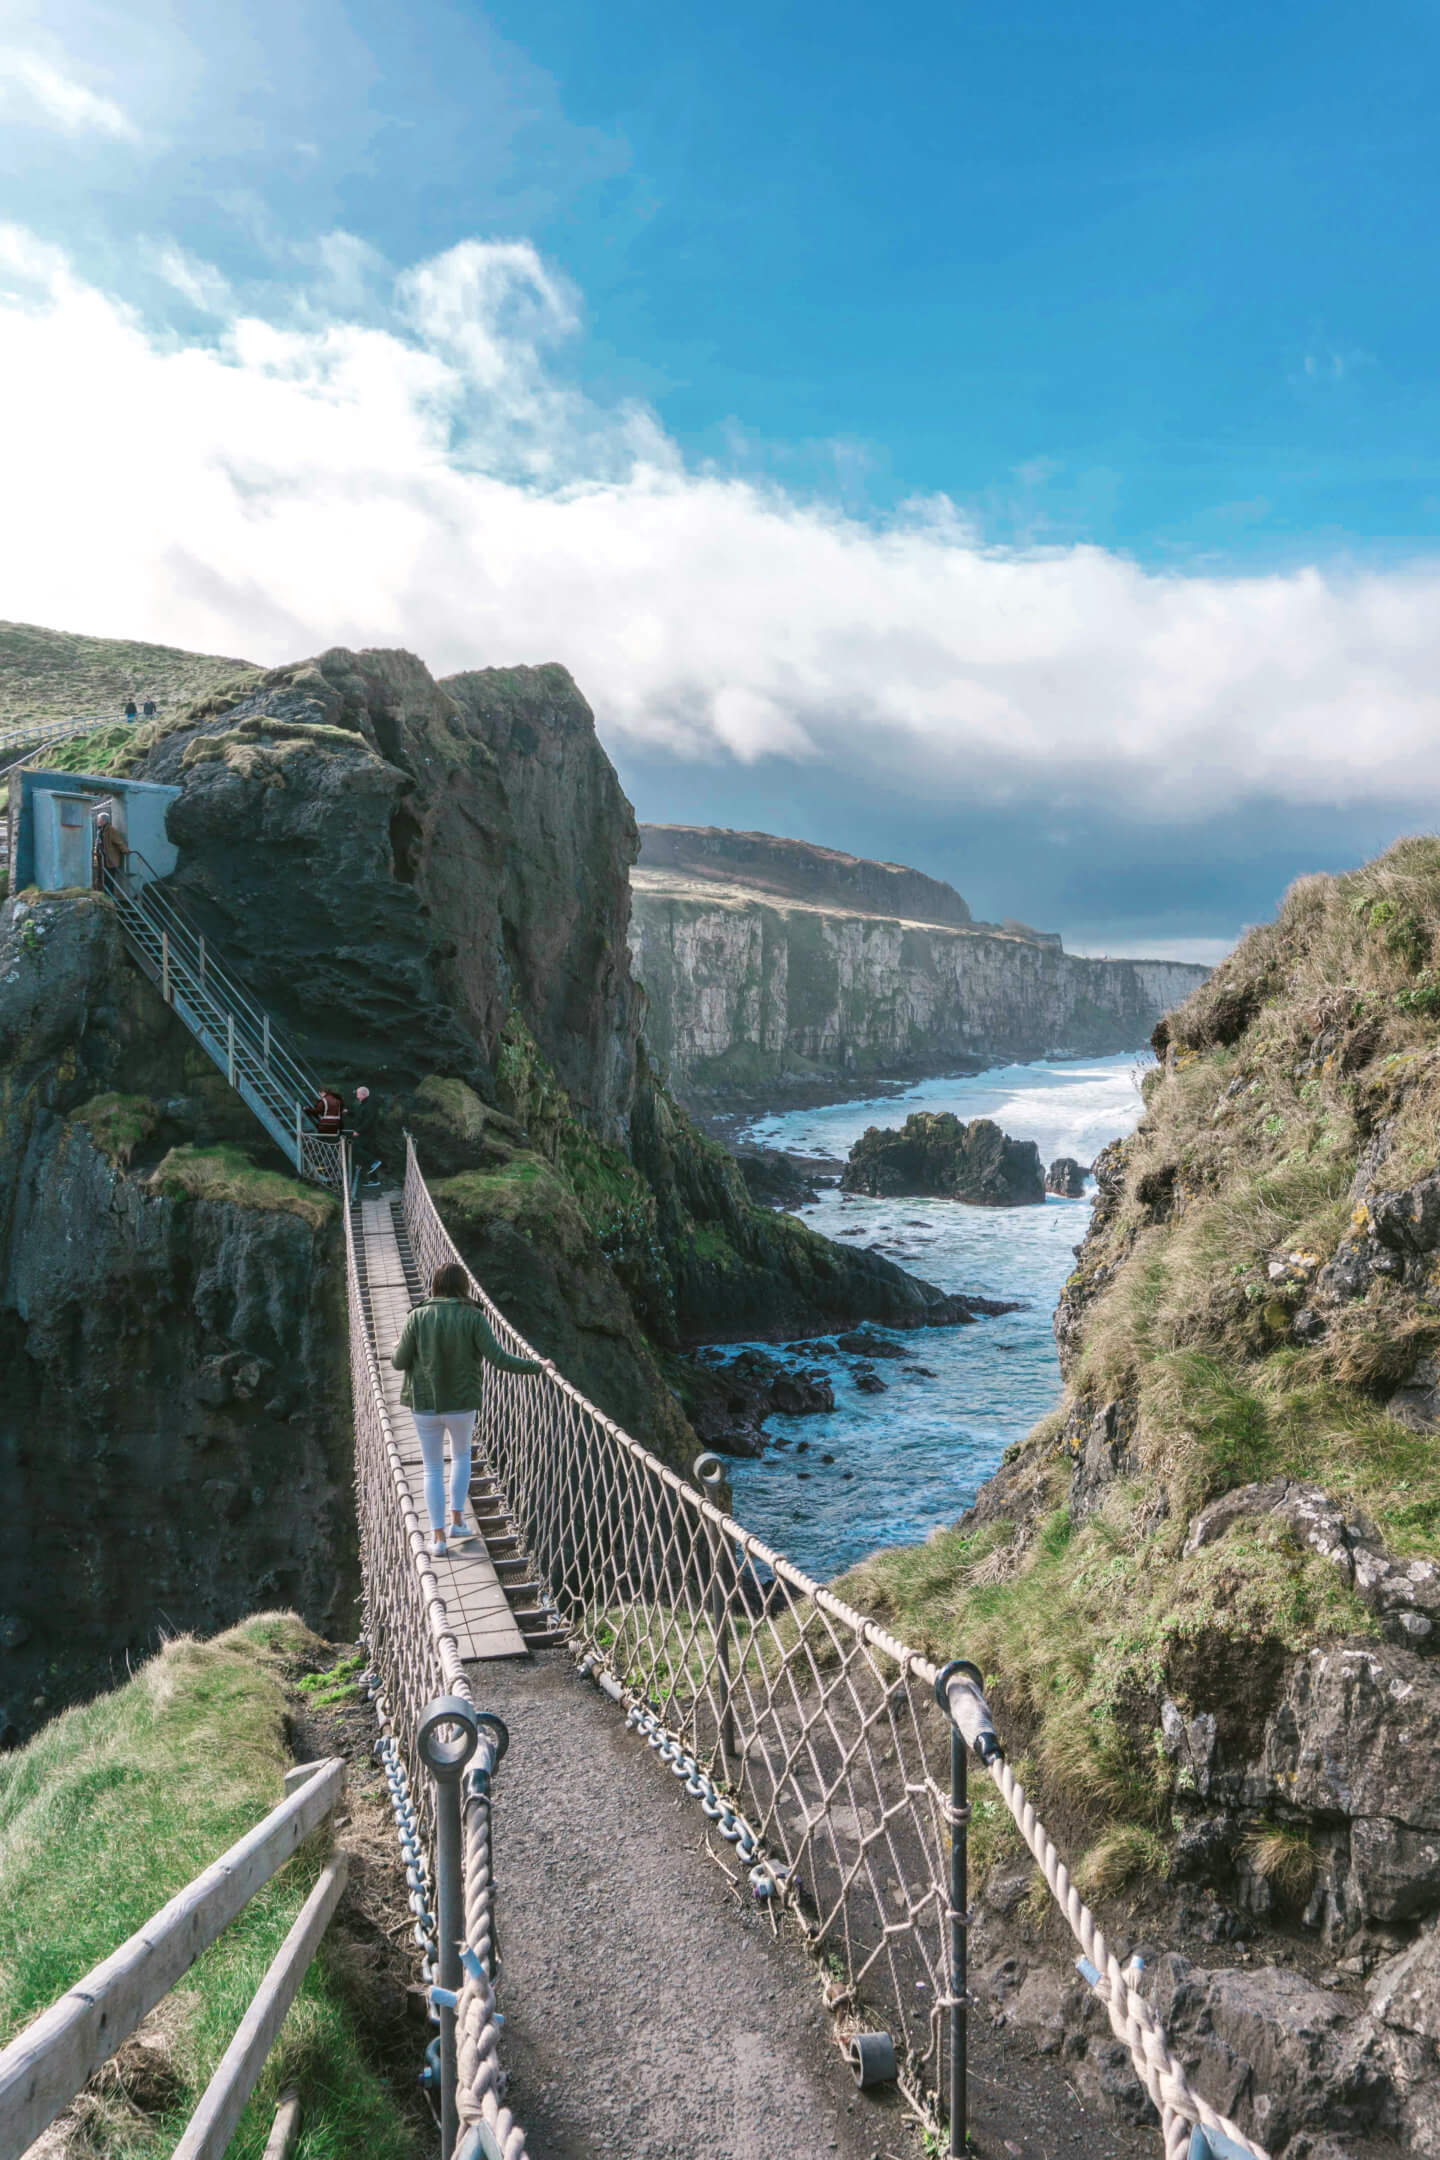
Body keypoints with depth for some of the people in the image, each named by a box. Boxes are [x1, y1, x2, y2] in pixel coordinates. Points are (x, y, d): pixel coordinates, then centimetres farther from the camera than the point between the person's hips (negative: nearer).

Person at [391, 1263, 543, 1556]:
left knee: (433, 1470, 15)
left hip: (425, 1405, 0)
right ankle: (457, 1521, 22)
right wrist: (536, 1367, -6)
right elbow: (498, 1358, -17)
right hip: (462, 1404, 0)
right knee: (461, 1455, 28)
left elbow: (399, 1362, -5)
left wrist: (396, 1351, 18)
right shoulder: (473, 1318, -12)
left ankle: (438, 1538, 11)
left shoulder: (418, 1317, -10)